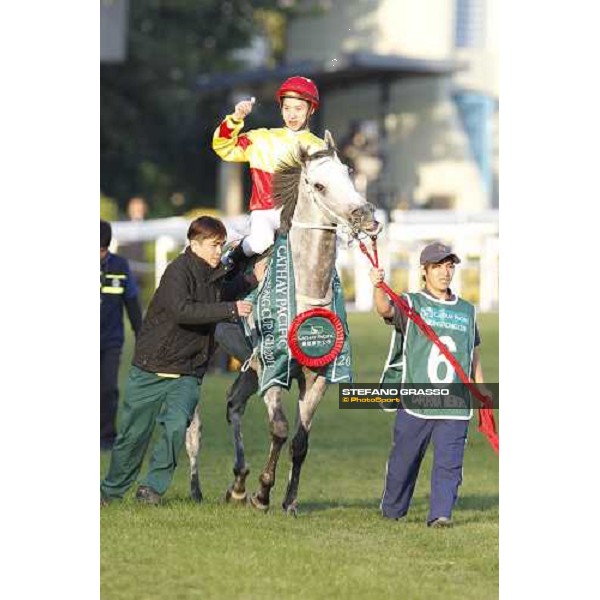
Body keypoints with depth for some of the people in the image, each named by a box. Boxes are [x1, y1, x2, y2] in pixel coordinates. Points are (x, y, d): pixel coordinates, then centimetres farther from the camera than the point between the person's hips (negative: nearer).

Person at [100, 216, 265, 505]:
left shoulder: (214, 273, 6)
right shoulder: (178, 271, -17)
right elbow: (182, 310, -34)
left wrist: (252, 279, 16)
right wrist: (230, 309, -34)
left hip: (187, 372, 5)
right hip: (151, 368, -5)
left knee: (176, 424, -20)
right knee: (133, 433, 6)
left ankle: (153, 487, -8)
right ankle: (111, 489, 27)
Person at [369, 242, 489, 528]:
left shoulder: (467, 311, 15)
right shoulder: (410, 304, 2)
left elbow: (474, 356, 22)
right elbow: (386, 309, -20)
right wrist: (378, 287, -42)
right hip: (415, 405, -2)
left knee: (449, 464, -8)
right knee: (403, 461, 7)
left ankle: (440, 514, -5)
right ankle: (391, 512, 25)